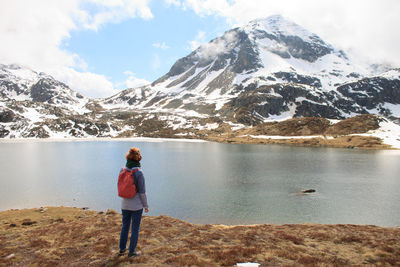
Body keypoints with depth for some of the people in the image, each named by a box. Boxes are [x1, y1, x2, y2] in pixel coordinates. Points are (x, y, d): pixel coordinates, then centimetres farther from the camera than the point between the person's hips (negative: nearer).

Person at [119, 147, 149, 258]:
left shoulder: (122, 170, -4)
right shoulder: (138, 172, -20)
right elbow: (142, 192, -16)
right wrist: (146, 205, -4)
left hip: (124, 204, 5)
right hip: (136, 205, -5)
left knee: (125, 226, 22)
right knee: (135, 228, 11)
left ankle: (122, 249, 35)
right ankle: (132, 252, 22)